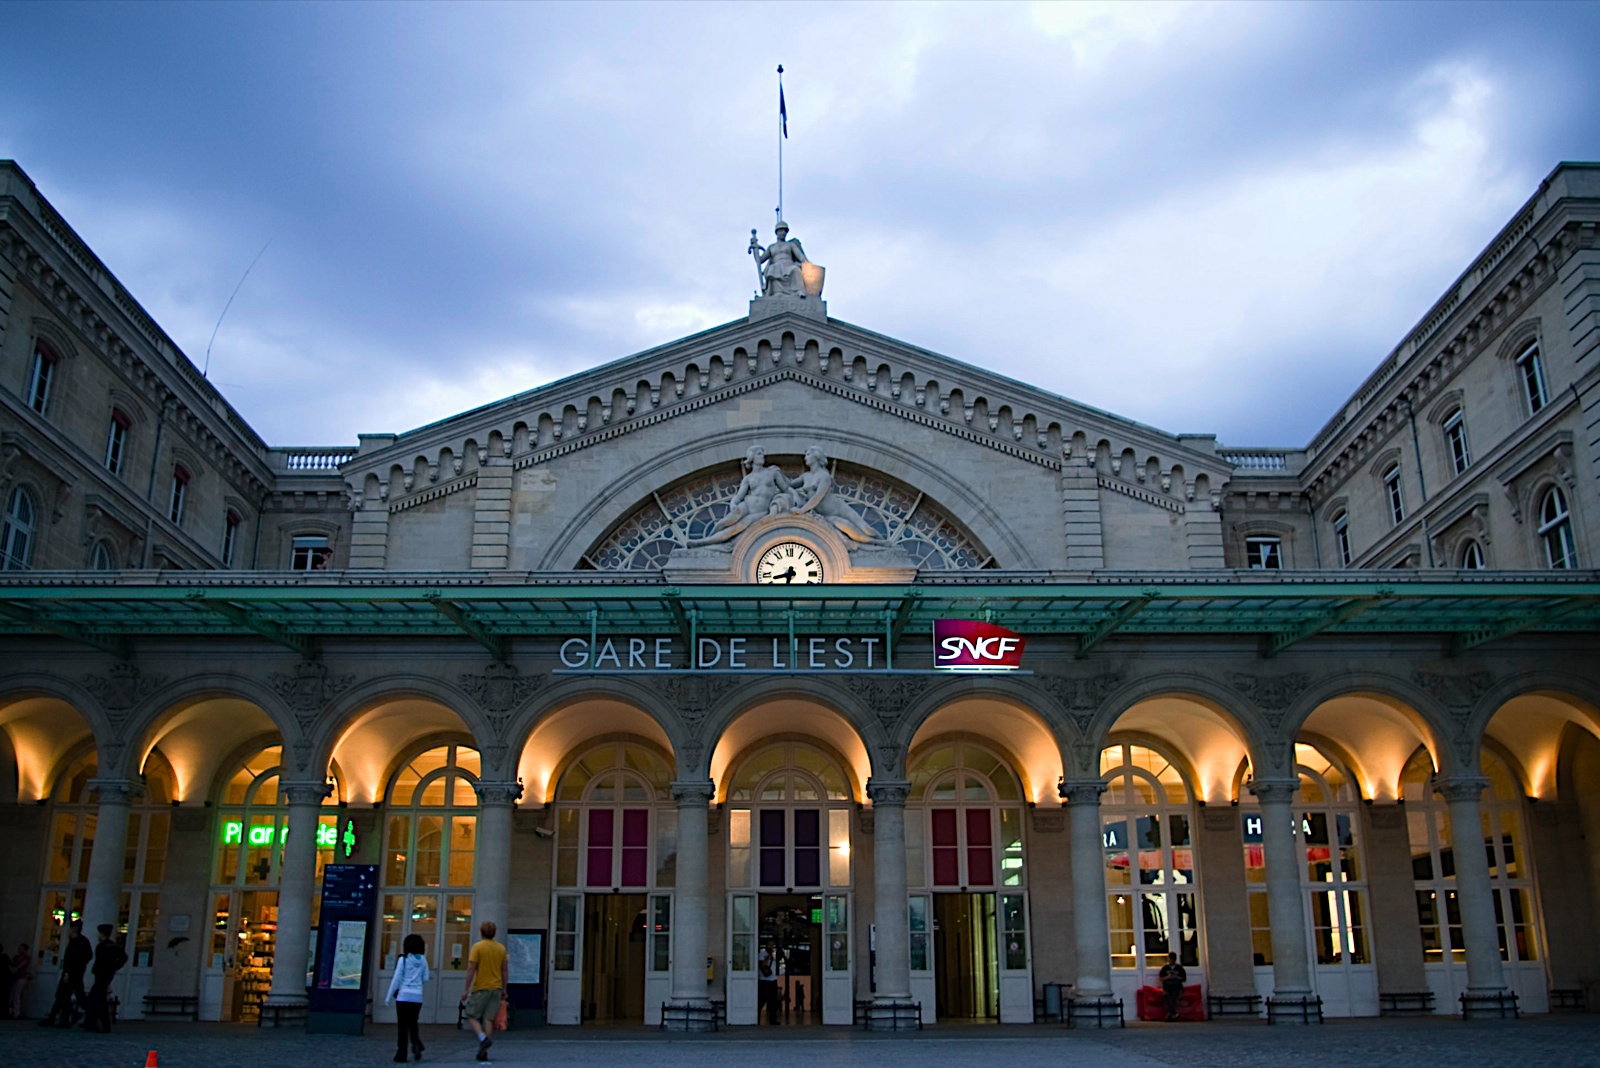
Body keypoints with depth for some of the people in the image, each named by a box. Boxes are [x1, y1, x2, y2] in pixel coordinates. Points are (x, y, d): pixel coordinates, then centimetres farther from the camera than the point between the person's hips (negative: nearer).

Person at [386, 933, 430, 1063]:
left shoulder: (404, 959, -7)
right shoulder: (423, 960, 3)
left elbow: (396, 979, -7)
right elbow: (425, 978, 9)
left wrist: (389, 997, 0)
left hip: (404, 996, -3)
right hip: (417, 997, 3)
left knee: (403, 1025, 4)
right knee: (413, 1023, 17)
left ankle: (401, 1055, 6)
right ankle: (417, 1044, -8)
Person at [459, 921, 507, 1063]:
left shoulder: (477, 947, -7)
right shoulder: (501, 948, 7)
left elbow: (471, 970, -12)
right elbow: (504, 971, 10)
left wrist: (466, 990, -7)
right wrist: (504, 990, 18)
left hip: (480, 988, -4)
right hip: (496, 988, 4)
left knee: (472, 1016, 8)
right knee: (489, 1019, 6)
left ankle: (483, 1038, -15)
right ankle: (483, 1051, 4)